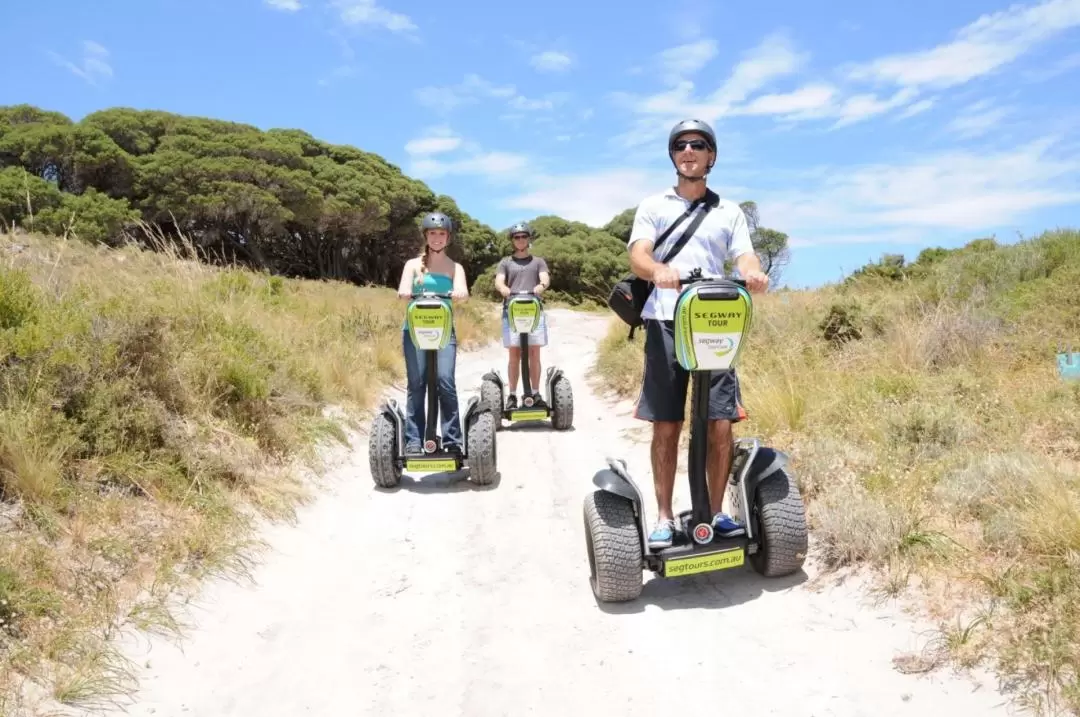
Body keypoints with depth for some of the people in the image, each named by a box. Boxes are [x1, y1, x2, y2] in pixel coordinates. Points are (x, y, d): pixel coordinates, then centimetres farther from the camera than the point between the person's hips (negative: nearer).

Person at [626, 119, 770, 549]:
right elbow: (637, 256, -3)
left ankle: (716, 512, 14)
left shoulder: (729, 211, 18)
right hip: (665, 323, -1)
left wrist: (754, 274, -21)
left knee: (721, 425, -2)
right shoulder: (653, 205, 12)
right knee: (666, 427, 0)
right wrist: (658, 270, -28)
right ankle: (664, 517, 12)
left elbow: (745, 257, 5)